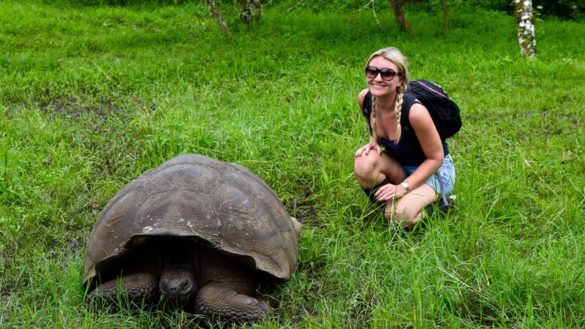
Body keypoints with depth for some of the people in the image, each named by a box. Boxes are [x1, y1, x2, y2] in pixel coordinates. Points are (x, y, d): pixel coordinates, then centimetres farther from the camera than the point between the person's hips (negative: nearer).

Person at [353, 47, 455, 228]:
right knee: (364, 164, -28)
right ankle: (384, 203, -1)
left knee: (399, 216, -28)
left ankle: (437, 200, 3)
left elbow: (436, 158, -21)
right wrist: (374, 142, -12)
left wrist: (403, 187, -26)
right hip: (397, 165, 5)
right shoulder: (365, 99, -14)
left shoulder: (415, 111, -33)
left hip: (434, 170, -5)